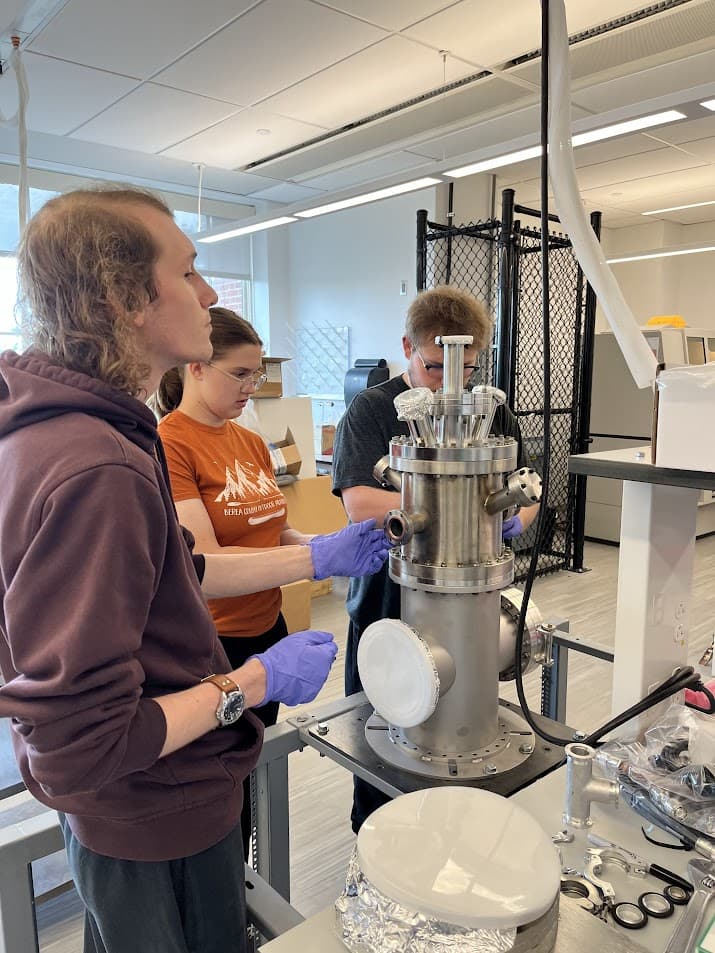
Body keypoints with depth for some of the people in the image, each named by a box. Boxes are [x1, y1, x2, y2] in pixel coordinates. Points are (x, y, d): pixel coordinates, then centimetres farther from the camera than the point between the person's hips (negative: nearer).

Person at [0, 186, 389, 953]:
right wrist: (255, 683, -20)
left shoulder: (65, 427, -1)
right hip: (156, 825, -9)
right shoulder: (96, 470, -34)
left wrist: (315, 558, 6)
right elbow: (81, 746, -31)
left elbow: (167, 576, 6)